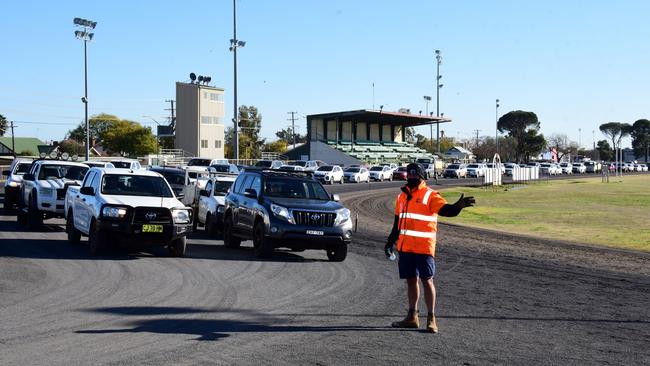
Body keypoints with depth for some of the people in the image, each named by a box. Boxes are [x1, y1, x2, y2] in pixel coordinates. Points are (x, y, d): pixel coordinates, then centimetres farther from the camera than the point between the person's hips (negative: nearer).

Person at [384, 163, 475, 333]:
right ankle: (412, 317, 22)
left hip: (424, 247, -6)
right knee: (411, 280, 13)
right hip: (405, 247, 6)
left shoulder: (430, 195, -5)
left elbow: (445, 209, -21)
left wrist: (458, 206, -41)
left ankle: (431, 319, 3)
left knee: (427, 281, -3)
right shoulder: (402, 196, 15)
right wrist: (390, 242, 26)